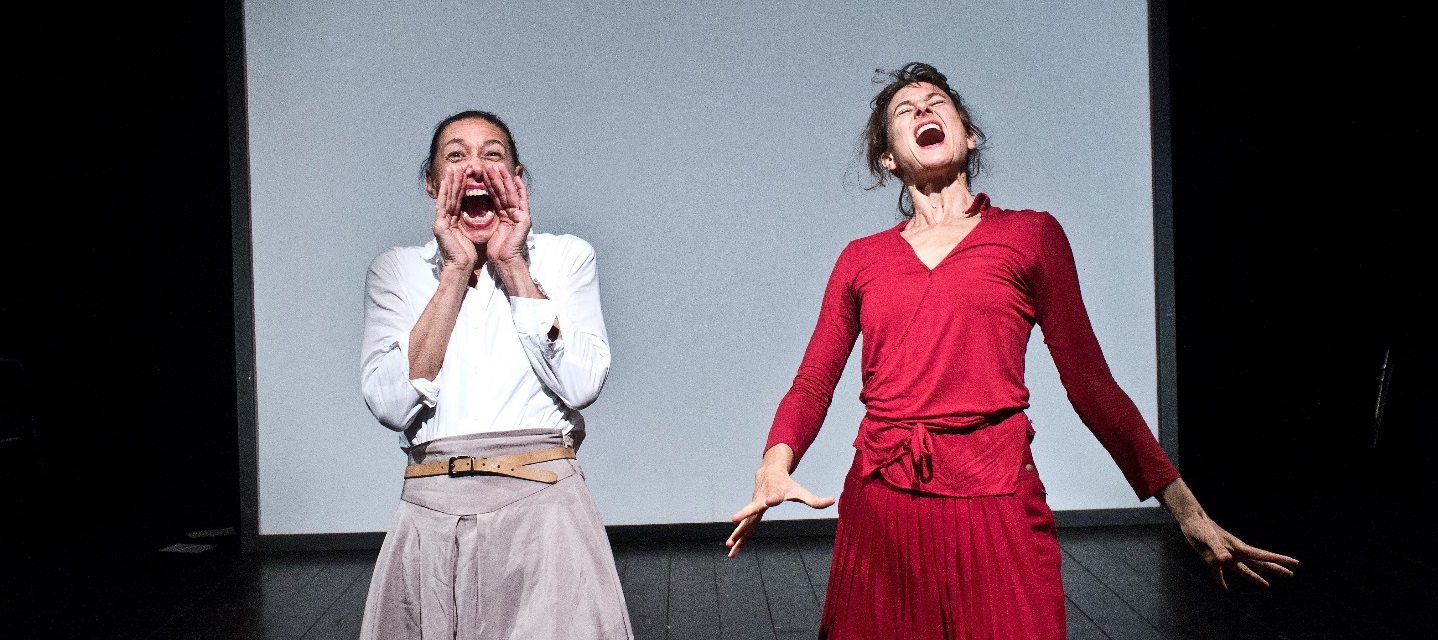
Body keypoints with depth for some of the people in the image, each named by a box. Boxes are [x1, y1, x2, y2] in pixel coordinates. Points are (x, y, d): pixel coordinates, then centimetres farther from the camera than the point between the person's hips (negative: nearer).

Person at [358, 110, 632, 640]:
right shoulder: (396, 269, 8)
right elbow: (391, 404, -8)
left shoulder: (566, 256, 6)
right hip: (430, 520, 1)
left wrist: (513, 266, -7)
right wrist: (456, 270, -7)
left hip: (542, 513, -1)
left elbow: (581, 385, -10)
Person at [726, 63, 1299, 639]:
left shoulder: (1031, 235, 6)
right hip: (879, 508, 2)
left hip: (994, 507, -2)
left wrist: (1187, 511, 3)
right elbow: (814, 382, 7)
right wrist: (776, 464, -14)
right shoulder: (860, 259, 11)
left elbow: (1090, 381, 6)